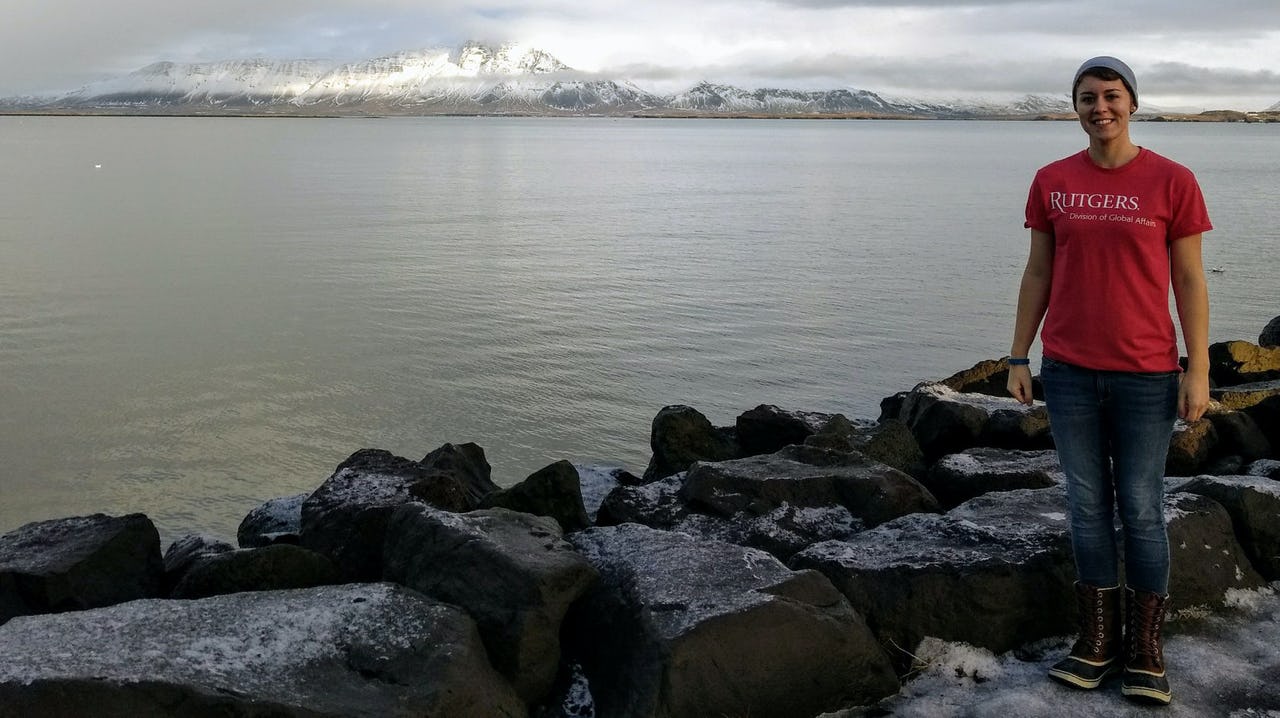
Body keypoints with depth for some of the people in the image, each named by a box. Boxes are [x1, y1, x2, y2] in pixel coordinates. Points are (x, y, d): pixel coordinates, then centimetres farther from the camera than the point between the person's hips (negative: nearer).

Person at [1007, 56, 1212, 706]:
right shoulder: (1051, 183, 3)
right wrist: (1018, 358, 5)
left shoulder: (1172, 181, -4)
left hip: (1145, 374, -2)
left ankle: (1144, 647, 19)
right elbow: (1038, 273, 8)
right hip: (1069, 371, 2)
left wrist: (1198, 371, -6)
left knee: (1141, 511, 4)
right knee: (1087, 506, 9)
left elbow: (1189, 280, -2)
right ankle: (1097, 640, 21)